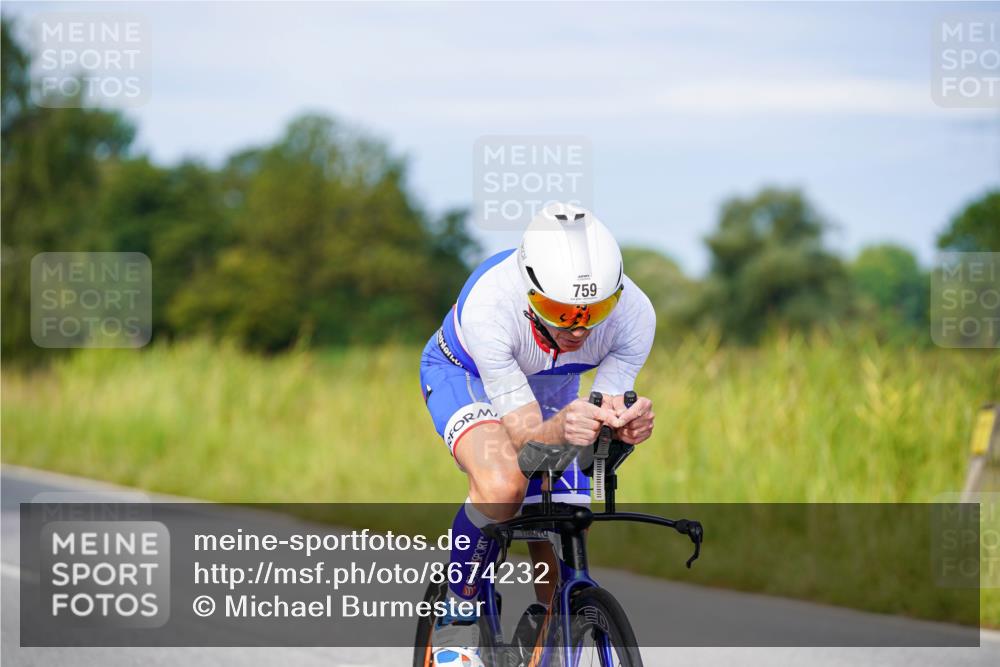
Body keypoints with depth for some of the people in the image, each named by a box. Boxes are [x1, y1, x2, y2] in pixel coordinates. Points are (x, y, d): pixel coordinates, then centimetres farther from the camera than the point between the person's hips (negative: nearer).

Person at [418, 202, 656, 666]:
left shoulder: (633, 314, -33)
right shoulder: (488, 305, -42)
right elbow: (524, 437, -39)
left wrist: (625, 424, -50)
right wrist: (560, 431, -62)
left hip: (551, 392, 4)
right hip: (463, 375, -4)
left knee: (561, 568, -6)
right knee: (504, 482, -35)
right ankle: (456, 619, -12)